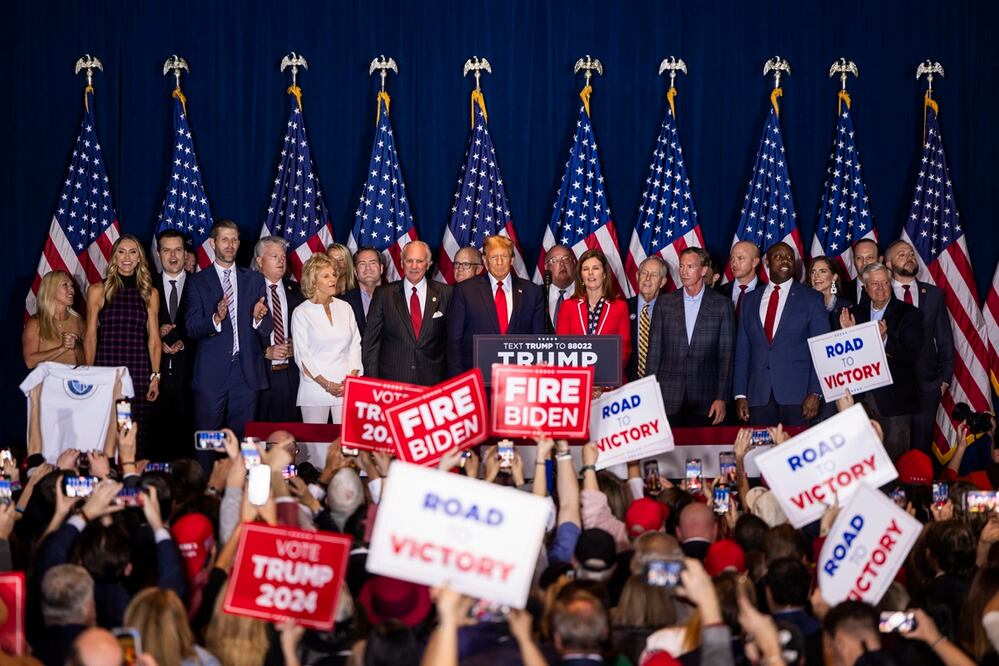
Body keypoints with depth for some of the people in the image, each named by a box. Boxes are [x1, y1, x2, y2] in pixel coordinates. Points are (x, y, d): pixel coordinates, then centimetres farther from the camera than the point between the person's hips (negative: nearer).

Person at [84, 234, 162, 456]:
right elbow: (90, 337, 5)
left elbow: (153, 338, 9)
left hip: (139, 372, 1)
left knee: (136, 433, 0)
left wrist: (155, 377, 2)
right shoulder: (98, 291, 5)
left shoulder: (150, 294, 10)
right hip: (106, 369, -1)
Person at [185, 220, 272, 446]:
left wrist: (258, 318, -14)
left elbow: (267, 329, 9)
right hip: (211, 374, -2)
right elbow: (192, 328, -3)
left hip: (247, 373, 2)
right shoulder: (199, 281, 5)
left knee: (242, 436, 2)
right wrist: (215, 319, -22)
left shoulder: (255, 280, 13)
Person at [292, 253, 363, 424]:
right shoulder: (301, 313, 1)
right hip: (316, 389, -2)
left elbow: (355, 345, 11)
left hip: (347, 388, 3)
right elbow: (302, 355, -3)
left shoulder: (345, 308, 12)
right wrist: (326, 384, -11)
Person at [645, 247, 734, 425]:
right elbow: (654, 350, 7)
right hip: (668, 396, 1)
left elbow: (726, 355, 2)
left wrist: (721, 398, -4)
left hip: (704, 398, -1)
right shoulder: (665, 303, 7)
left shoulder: (722, 305, 3)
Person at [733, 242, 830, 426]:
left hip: (797, 394, -3)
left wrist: (815, 393, -10)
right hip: (758, 395, 3)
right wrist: (740, 395, 4)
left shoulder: (811, 299, 5)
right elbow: (742, 350, 12)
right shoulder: (750, 300, 14)